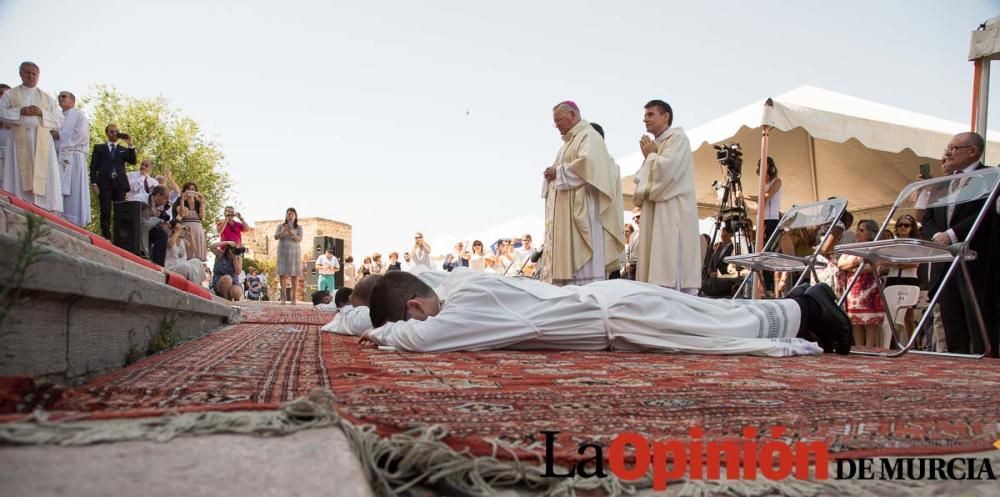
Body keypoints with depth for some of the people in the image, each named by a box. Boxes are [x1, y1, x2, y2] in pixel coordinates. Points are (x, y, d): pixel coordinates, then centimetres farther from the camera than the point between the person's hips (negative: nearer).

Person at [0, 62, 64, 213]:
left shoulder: (47, 98, 17)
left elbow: (59, 120, 10)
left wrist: (42, 113, -6)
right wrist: (20, 111, -9)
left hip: (42, 142, 1)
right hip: (19, 141, -1)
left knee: (44, 178, -9)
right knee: (19, 177, -8)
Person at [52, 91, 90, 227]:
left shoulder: (79, 115, 8)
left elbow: (81, 134, -7)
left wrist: (59, 134, -4)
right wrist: (51, 134, -2)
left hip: (73, 158, -6)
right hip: (57, 157, 6)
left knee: (74, 192, -11)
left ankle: (76, 224, -11)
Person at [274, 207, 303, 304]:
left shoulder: (298, 227, 6)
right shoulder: (281, 226, 9)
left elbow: (299, 239, -6)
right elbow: (276, 237, -2)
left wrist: (291, 233, -22)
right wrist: (283, 231, -18)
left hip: (294, 252, 0)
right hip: (283, 252, 1)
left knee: (294, 276, -3)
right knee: (282, 274, -6)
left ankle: (294, 298, -2)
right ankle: (283, 297, -5)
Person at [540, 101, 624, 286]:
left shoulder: (589, 135, -2)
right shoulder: (568, 142, 26)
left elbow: (588, 164, -20)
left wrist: (558, 172, -11)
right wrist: (552, 175, 6)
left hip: (581, 208, -9)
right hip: (564, 211, 9)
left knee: (582, 263, -12)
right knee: (566, 260, 3)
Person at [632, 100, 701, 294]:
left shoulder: (678, 137, -1)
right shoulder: (654, 145, 22)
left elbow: (665, 169, -17)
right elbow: (642, 179, 23)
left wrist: (650, 155, 1)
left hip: (673, 211, -8)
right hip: (654, 212, 8)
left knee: (673, 269, -14)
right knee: (657, 268, 2)